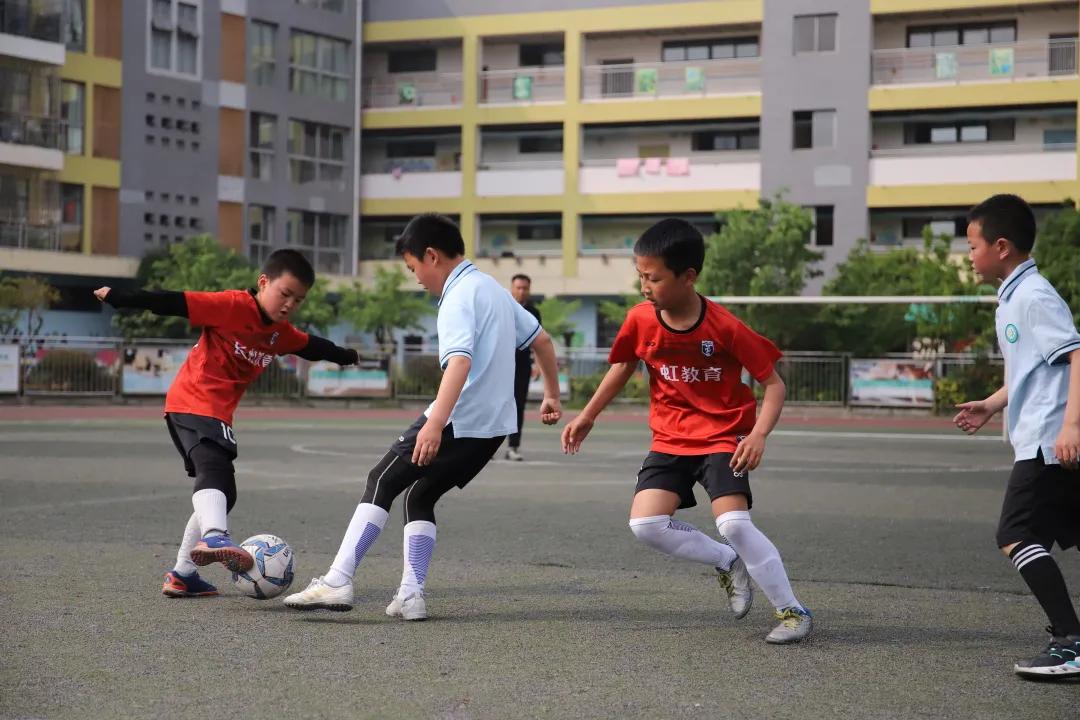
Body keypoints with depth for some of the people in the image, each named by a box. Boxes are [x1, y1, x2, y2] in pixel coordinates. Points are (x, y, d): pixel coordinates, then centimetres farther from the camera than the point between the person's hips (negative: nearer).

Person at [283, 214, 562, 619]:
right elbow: (542, 341, 24)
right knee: (420, 496, 16)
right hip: (494, 425, 9)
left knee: (382, 482, -2)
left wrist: (436, 422, -37)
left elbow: (460, 361, -28)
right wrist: (552, 395, 35)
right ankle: (411, 595, 5)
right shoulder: (493, 289, 16)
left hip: (459, 420, -9)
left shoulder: (459, 297, -12)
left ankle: (338, 582, -8)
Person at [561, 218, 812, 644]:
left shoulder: (725, 327, -20)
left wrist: (758, 435, -28)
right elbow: (623, 366, 13)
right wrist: (587, 417, 14)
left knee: (733, 523, -23)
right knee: (645, 524, -12)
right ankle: (727, 563, 12)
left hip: (723, 438, -5)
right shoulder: (640, 320, -8)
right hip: (670, 441, 5)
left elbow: (773, 383, -12)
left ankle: (793, 611, -7)